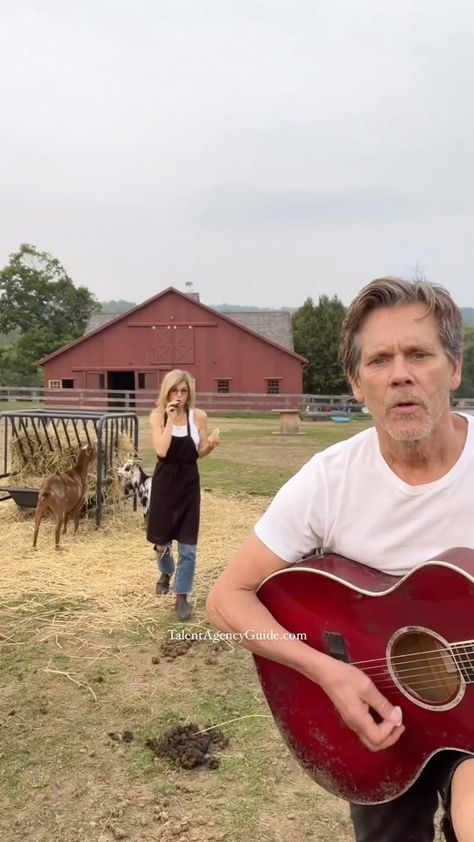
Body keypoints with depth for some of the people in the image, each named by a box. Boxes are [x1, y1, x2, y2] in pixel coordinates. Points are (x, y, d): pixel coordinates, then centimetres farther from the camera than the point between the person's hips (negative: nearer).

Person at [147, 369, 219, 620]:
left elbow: (200, 452, 4)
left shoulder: (198, 416, -4)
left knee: (187, 545, 0)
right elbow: (161, 450, -19)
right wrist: (170, 420, -21)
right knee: (161, 540, 13)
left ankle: (182, 596, 14)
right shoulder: (158, 415, -6)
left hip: (189, 482, 0)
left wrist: (211, 445, -17)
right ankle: (166, 573, 45)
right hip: (164, 481, 0)